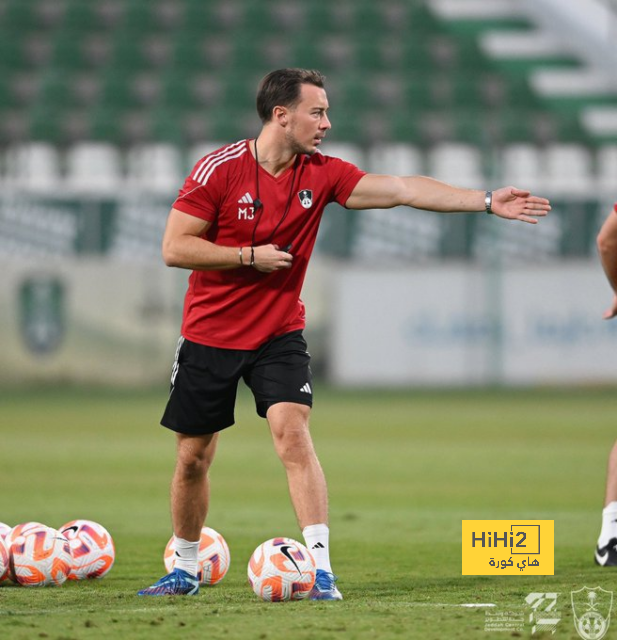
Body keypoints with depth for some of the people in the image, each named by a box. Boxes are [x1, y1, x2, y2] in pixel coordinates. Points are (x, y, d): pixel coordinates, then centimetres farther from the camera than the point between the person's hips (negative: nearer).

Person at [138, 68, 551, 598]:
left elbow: (401, 190, -9)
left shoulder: (322, 173, -4)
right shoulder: (219, 169, -13)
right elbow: (173, 248, -13)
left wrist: (487, 201, -15)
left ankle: (321, 569, -22)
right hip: (209, 337, -1)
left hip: (279, 335, 1)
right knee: (192, 458, 6)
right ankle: (185, 570, 26)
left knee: (293, 434, -19)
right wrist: (251, 257, -19)